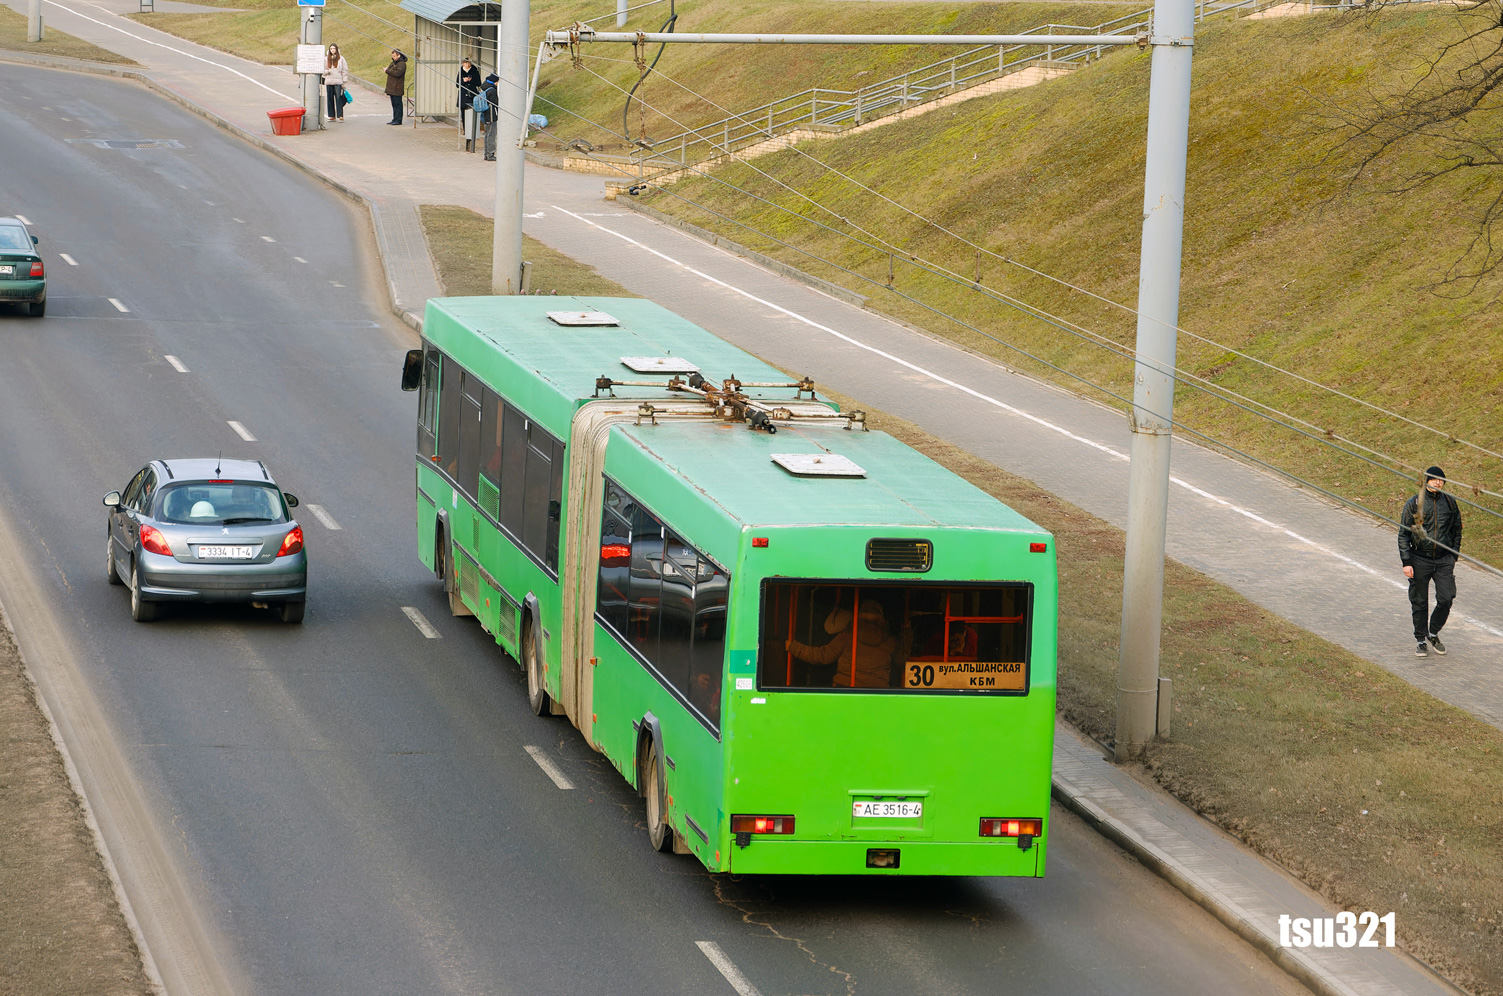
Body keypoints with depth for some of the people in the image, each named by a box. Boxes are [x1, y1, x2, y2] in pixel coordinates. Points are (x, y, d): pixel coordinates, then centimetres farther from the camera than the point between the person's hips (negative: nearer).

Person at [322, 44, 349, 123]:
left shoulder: (341, 59, 3)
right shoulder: (326, 59, 9)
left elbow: (345, 70, 5)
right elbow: (323, 70, 15)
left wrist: (344, 82, 0)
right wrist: (327, 72, -9)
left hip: (338, 82, -3)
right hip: (329, 82, 3)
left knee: (339, 98, -9)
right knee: (330, 99, 2)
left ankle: (340, 116, -7)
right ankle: (332, 116, 8)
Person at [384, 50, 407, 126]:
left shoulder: (402, 64, -13)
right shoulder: (394, 62, 16)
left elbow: (397, 73, -25)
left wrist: (387, 71, -17)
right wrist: (387, 70, 1)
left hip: (397, 88, -9)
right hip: (392, 88, 9)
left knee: (397, 104, -5)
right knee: (394, 104, 13)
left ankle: (398, 120, -2)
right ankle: (394, 119, 18)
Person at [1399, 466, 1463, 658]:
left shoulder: (1450, 503, 3)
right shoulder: (1414, 503, -5)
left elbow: (1457, 531, 14)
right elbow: (1403, 534, -3)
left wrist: (1453, 557, 10)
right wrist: (1406, 562, -9)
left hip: (1444, 560, 2)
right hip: (1420, 560, -2)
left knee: (1446, 599, -7)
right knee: (1420, 602, 5)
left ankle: (1433, 633, 17)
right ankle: (1420, 640, 20)